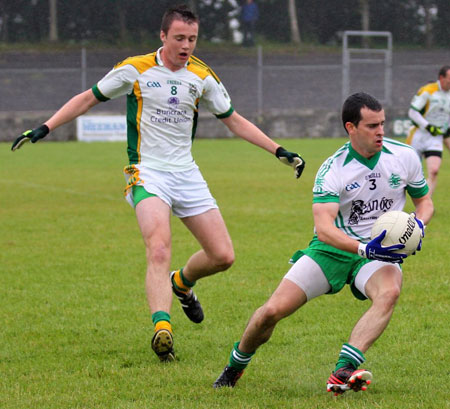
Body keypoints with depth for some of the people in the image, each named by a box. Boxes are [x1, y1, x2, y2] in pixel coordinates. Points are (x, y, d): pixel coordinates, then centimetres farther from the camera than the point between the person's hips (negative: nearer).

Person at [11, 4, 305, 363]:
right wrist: (45, 128, -2)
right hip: (148, 172, -4)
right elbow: (88, 99, 5)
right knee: (159, 250, -27)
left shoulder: (202, 77, 4)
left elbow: (233, 120, 15)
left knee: (223, 256, 1)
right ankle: (162, 328, -39)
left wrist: (279, 151, 10)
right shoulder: (135, 70, -6)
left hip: (187, 174, 4)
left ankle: (182, 283, 33)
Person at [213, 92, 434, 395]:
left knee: (389, 293, -37)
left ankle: (344, 372, -47)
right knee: (272, 311, -12)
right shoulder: (333, 169, -14)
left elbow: (425, 201, 12)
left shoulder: (404, 156, -4)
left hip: (381, 253, 1)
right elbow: (324, 228, -24)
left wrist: (417, 224, -12)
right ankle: (235, 367, 19)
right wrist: (364, 248, -39)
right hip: (332, 249, -1)